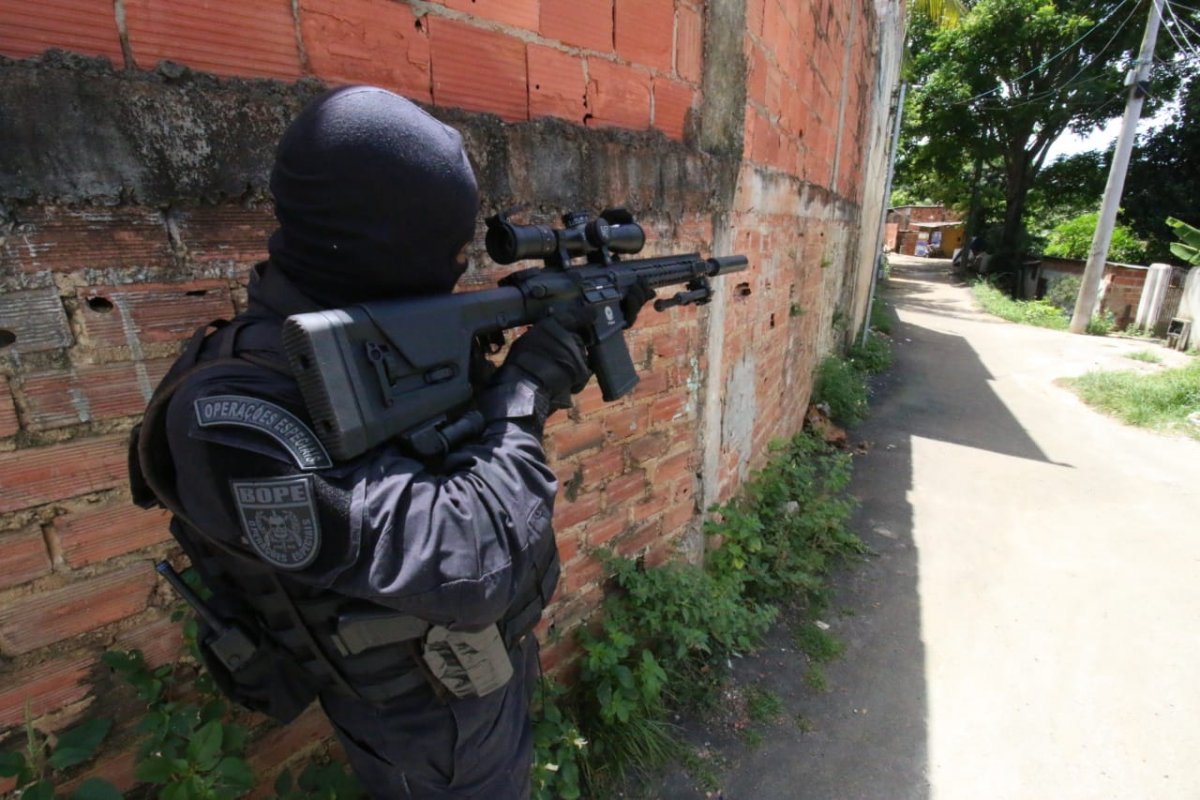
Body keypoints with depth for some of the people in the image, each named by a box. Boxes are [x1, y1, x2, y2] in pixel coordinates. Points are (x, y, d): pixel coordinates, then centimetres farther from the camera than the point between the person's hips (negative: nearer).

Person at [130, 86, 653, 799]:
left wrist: (588, 329, -2)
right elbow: (461, 563, -39)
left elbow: (492, 406, 7)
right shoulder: (232, 409, -33)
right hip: (434, 727, -6)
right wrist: (530, 385, -28)